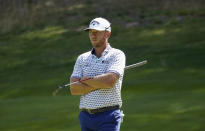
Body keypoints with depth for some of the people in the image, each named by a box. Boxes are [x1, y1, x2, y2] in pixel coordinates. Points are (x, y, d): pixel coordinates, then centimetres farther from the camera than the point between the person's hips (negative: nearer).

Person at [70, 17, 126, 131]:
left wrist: (85, 80, -1)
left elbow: (109, 81, -16)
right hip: (86, 116, 5)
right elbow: (74, 89, 2)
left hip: (108, 117, -5)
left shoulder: (116, 55, 1)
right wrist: (100, 83, -8)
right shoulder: (82, 58, 14)